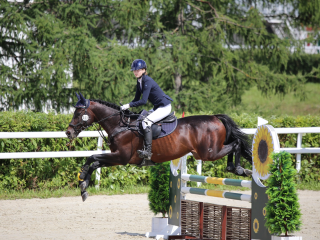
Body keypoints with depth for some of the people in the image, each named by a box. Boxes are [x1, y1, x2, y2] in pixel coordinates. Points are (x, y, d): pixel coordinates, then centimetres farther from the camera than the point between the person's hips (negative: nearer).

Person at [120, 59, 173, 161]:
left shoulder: (147, 81, -21)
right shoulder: (139, 81, 8)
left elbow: (143, 101, -27)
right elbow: (136, 99, 12)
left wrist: (129, 105, -25)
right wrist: (126, 105, -3)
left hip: (164, 107, -10)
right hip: (157, 107, 10)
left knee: (146, 122, -25)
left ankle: (148, 151, -30)